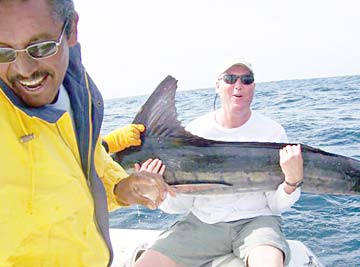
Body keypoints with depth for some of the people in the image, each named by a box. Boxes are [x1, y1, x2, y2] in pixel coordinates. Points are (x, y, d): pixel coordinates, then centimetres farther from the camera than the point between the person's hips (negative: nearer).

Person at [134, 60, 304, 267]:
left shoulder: (272, 131, -3)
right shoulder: (195, 131, 1)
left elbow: (277, 205, -2)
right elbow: (181, 204, 2)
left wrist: (293, 181, -23)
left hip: (256, 220, -1)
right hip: (202, 221, 2)